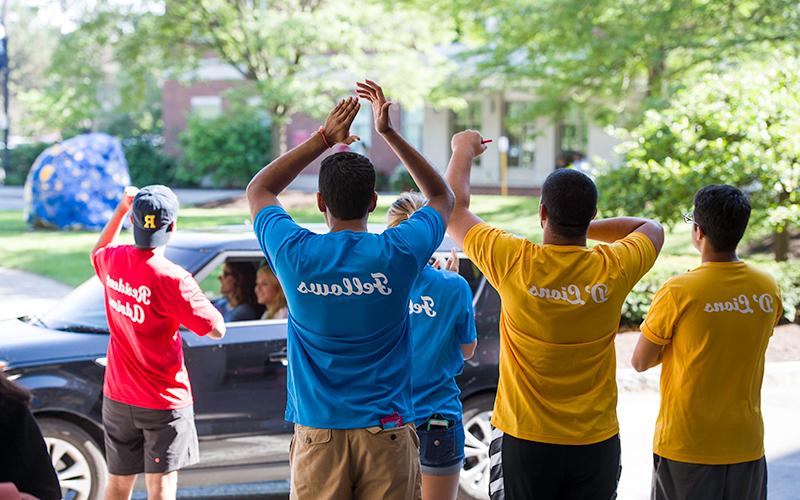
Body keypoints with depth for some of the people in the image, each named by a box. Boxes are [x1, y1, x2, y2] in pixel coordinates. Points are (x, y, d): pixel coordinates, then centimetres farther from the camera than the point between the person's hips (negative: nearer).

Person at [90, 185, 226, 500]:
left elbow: (97, 251, 24)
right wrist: (196, 297, -5)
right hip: (164, 401, -6)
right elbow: (217, 329, -20)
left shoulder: (113, 260, -4)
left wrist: (121, 209, 25)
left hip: (117, 396, 6)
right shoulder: (171, 279, -23)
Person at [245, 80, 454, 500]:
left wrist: (323, 139, 14)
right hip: (387, 434, 0)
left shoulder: (296, 255, -7)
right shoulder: (397, 253, -7)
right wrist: (388, 132, 12)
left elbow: (258, 190, 15)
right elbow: (442, 197, 15)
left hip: (318, 435, 0)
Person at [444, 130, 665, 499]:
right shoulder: (613, 270, -10)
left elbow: (452, 209, 4)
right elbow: (652, 229, 15)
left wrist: (464, 151, 19)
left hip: (524, 441, -1)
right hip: (596, 443, 2)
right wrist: (582, 227, 11)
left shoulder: (514, 263, -15)